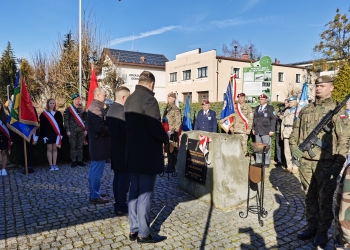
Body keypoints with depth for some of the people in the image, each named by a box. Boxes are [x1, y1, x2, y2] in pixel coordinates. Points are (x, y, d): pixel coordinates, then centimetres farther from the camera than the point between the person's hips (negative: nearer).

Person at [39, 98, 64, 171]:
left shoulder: (58, 113, 7)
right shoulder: (44, 114, -1)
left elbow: (61, 124, 7)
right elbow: (42, 126, -3)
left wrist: (61, 134, 0)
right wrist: (43, 135, -9)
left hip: (56, 134, 2)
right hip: (48, 134, -2)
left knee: (55, 149, 7)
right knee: (49, 149, 3)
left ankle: (54, 164, 12)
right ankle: (51, 165, 8)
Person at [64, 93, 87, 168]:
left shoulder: (82, 109, 11)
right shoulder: (68, 109, -1)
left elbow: (85, 120, 13)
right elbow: (66, 120, -3)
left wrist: (85, 129, 7)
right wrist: (67, 130, -8)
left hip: (81, 130, 3)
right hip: (72, 130, -3)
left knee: (80, 146, 7)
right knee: (73, 146, 0)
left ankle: (80, 160, 14)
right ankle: (74, 161, 7)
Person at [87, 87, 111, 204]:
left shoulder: (95, 107, 15)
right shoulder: (96, 108, -18)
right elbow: (100, 127, -26)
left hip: (97, 143, 11)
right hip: (99, 144, -11)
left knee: (94, 169, 17)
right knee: (97, 170, -3)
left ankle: (94, 193, 29)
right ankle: (95, 196, 7)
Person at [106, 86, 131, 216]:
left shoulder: (111, 109, 10)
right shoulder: (122, 111, -20)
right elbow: (127, 131, -21)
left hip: (115, 149, 10)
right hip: (123, 150, -10)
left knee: (118, 177, 16)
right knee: (124, 178, -1)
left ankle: (118, 205, 26)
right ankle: (121, 207, 8)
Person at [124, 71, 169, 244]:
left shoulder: (129, 99, 10)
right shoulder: (148, 98, -17)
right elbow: (155, 128, -22)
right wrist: (166, 138, -3)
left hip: (133, 153, 9)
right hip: (147, 155, -8)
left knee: (134, 192, 15)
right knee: (145, 194, 2)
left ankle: (133, 230, 26)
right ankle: (143, 234, 14)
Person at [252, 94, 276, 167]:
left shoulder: (270, 108, -1)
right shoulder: (257, 108, 16)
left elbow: (273, 119, -5)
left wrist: (272, 130, -11)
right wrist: (253, 128, 13)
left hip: (266, 131, -5)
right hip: (257, 131, 5)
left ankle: (267, 163, 7)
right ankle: (258, 161, 14)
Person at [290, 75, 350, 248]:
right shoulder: (305, 110, 11)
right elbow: (295, 132, 18)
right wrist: (293, 147, 2)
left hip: (325, 164, -4)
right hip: (305, 162, 4)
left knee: (325, 199, 7)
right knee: (310, 197, 15)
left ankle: (322, 232, 23)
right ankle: (311, 227, 30)